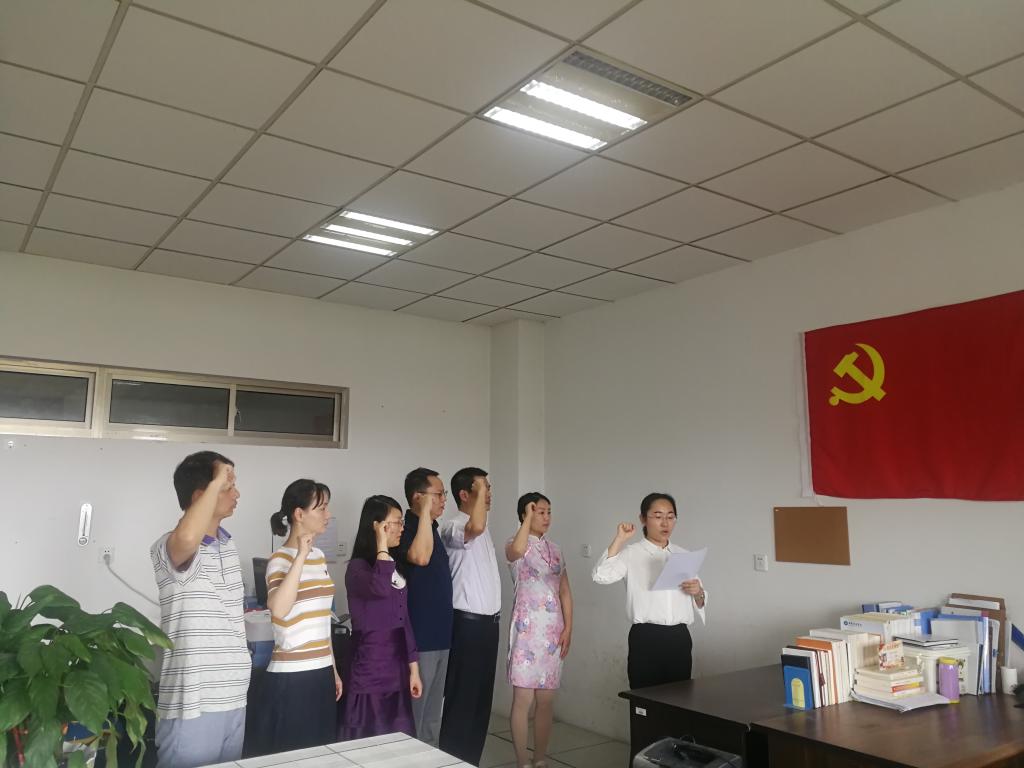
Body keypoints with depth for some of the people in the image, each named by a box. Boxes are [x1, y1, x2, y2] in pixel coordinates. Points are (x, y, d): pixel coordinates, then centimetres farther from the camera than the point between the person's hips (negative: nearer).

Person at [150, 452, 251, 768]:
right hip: (192, 706, -7)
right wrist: (217, 481, -30)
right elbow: (188, 539, -41)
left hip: (233, 700, 8)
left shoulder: (229, 546, 10)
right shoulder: (169, 547, -15)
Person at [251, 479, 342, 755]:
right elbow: (279, 610, -33)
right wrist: (301, 556, -28)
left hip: (321, 672, 7)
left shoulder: (319, 556, 9)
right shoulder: (280, 559, -13)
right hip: (292, 676, -7)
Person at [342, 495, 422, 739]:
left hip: (397, 669, 7)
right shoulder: (358, 567, -12)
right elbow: (380, 588, -36)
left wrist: (413, 668, 11)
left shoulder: (394, 567, 11)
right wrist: (382, 545, -23)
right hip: (370, 670, -7)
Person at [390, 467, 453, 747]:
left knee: (433, 712, 19)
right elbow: (420, 557, -37)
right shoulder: (405, 529, -16)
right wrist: (425, 512, -30)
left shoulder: (431, 528, 12)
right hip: (418, 638, -9)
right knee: (412, 712, 1)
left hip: (439, 635, 9)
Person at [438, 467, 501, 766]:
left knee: (481, 697, 16)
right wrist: (480, 491, -27)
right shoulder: (452, 525, -16)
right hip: (468, 623, -9)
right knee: (461, 698, 0)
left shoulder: (483, 528, 15)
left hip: (488, 621, 9)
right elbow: (474, 528, -39)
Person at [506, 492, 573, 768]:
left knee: (546, 701, 10)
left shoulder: (554, 548, 14)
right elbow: (517, 551, -31)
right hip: (527, 628, -5)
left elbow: (565, 591, 13)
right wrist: (528, 517, -20)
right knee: (523, 699, -3)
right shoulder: (515, 544, -3)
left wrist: (568, 628, 3)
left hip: (553, 630, 5)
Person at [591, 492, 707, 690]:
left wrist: (698, 593, -4)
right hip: (646, 638, -4)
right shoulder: (632, 554, -1)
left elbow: (700, 603, 19)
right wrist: (619, 540, -18)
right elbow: (602, 576, -20)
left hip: (679, 638, 4)